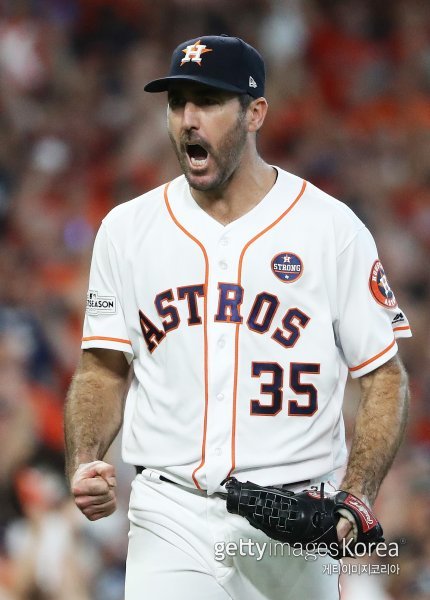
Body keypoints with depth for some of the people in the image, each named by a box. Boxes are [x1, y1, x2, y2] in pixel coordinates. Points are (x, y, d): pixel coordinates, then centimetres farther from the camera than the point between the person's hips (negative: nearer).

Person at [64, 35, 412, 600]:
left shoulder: (333, 227, 0)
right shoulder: (127, 229, 7)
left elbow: (386, 378, 2)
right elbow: (105, 369, 12)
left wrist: (356, 496, -13)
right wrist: (83, 463, -8)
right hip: (171, 522, 1)